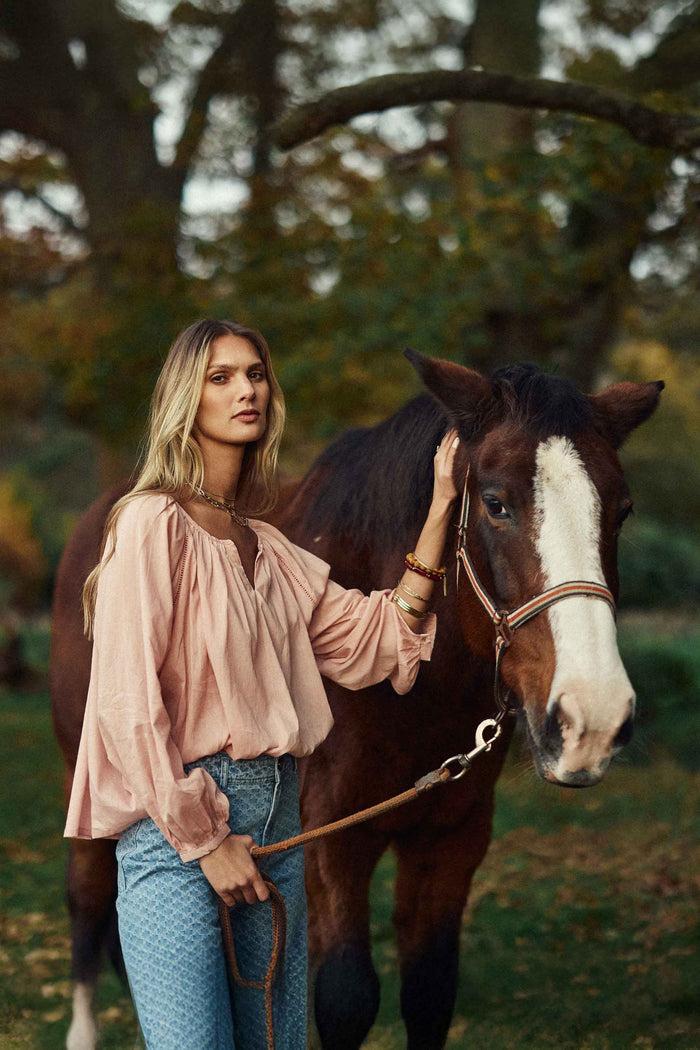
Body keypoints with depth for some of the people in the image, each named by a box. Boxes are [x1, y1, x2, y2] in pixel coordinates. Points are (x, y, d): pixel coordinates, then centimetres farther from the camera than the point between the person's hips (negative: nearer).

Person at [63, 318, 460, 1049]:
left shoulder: (271, 550, 15)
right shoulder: (154, 524, -8)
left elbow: (373, 639, 9)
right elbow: (128, 702, -14)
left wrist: (440, 508, 5)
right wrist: (204, 839, -13)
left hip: (277, 820, 8)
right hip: (176, 825, -7)